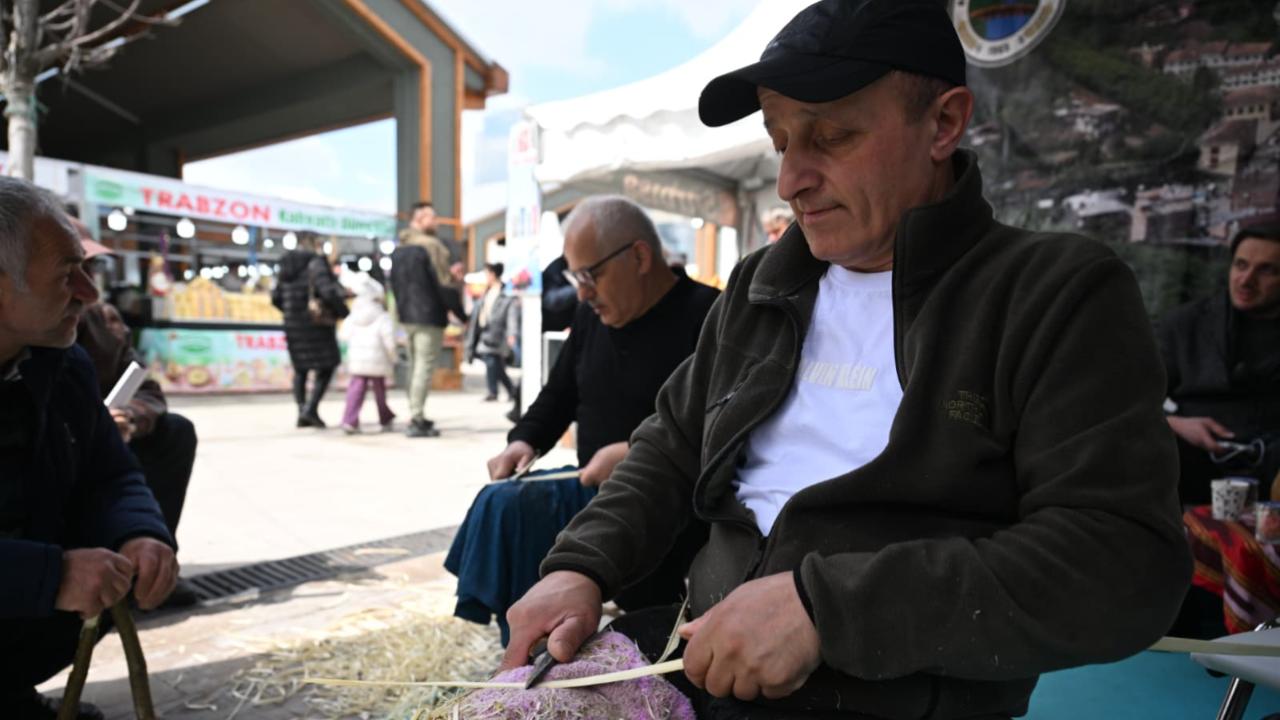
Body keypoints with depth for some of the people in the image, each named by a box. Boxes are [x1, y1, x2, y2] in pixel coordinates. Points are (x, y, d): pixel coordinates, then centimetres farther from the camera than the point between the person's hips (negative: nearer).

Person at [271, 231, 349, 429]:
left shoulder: (285, 265, 9)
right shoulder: (316, 262, -12)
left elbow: (276, 297, 11)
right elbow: (328, 291, -23)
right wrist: (344, 312, -10)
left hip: (293, 324, 6)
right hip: (318, 323, -6)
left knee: (300, 369, 16)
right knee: (326, 366, 4)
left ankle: (302, 413, 13)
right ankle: (311, 409, -9)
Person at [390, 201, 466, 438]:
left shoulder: (398, 250, 14)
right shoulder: (431, 246, -13)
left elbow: (395, 284, 19)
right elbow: (444, 283, -15)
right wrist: (461, 312, -7)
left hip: (407, 315, 9)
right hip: (429, 316, -9)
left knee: (415, 365, 16)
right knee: (425, 366, -6)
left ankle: (415, 415, 22)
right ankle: (416, 421, -7)